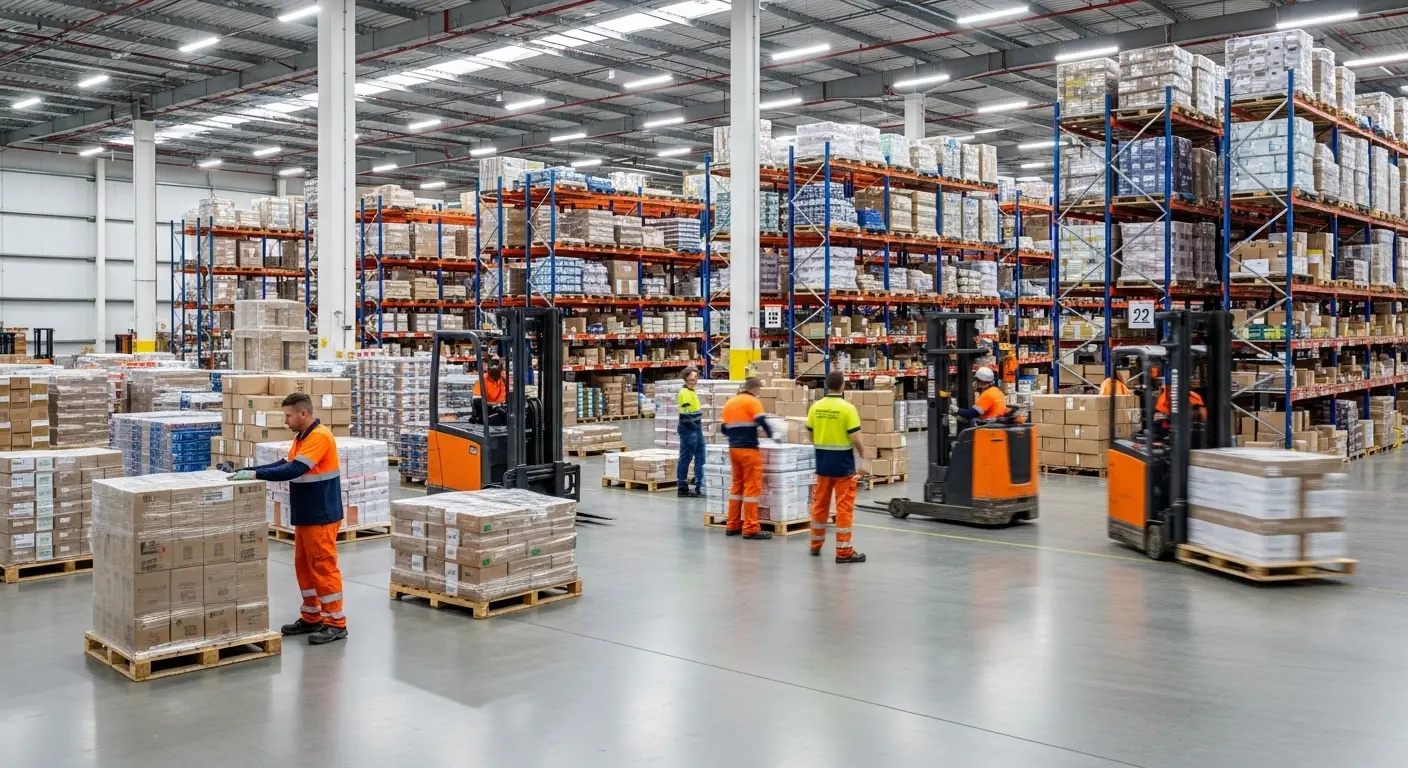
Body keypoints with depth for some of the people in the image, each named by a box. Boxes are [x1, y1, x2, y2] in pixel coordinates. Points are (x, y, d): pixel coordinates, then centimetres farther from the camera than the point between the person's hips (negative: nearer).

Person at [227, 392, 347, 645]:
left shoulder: (320, 436, -19)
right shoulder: (301, 437, 13)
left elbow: (294, 470, -26)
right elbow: (284, 463, 13)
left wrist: (255, 474, -25)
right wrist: (249, 471, 3)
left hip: (322, 516, -10)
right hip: (305, 516, 10)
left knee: (324, 567, -5)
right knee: (304, 566, 14)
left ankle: (336, 623, 1)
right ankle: (311, 617, 24)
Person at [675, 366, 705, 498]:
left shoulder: (693, 391, 14)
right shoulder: (685, 393, -15)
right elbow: (685, 414, -20)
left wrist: (699, 423, 10)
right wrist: (695, 426, -16)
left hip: (696, 429, 10)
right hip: (688, 429, -10)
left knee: (700, 458, 11)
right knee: (685, 458, -1)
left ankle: (700, 487, 17)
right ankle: (682, 488, 6)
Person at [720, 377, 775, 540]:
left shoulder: (729, 402, 14)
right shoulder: (752, 401, -6)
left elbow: (725, 429, 15)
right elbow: (762, 422, -18)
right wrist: (772, 435, -2)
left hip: (733, 449, 7)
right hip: (748, 449, -7)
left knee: (737, 486, 14)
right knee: (752, 487, -4)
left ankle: (733, 525, 16)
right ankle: (750, 529, -5)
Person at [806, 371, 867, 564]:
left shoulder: (815, 407, 1)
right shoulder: (847, 408, -14)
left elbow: (811, 437, 7)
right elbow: (855, 438, -16)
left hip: (822, 463, 5)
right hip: (843, 464, -5)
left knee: (819, 503, 15)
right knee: (844, 506, -1)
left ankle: (816, 545, 25)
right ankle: (844, 551, 0)